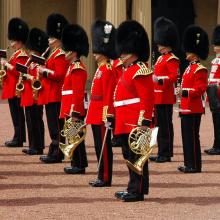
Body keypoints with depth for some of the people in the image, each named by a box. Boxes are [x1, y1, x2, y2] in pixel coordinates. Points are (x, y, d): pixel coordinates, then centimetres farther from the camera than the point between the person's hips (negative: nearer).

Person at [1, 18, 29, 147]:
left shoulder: (21, 55, -13)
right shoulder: (17, 54, 18)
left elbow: (19, 71, -22)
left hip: (16, 89, -10)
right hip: (12, 89, 10)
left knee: (17, 113, -7)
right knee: (17, 113, 13)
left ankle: (18, 139, -6)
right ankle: (20, 137, 17)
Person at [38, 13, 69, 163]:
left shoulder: (60, 55, -14)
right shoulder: (55, 53, 17)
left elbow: (60, 75, -23)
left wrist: (44, 71, -18)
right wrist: (43, 70, 9)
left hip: (55, 96, -10)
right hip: (51, 95, 10)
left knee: (56, 125, -7)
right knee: (54, 125, 13)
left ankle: (56, 154, -6)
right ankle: (54, 152, 18)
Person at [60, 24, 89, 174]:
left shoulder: (77, 69, -16)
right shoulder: (74, 66, 16)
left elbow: (78, 93, -21)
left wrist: (75, 112, -22)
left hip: (74, 110, -10)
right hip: (72, 109, 10)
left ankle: (79, 165, -2)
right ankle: (77, 164, 18)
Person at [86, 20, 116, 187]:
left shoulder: (107, 69, -13)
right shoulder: (101, 69, 16)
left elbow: (108, 95, -18)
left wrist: (107, 115, -22)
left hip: (103, 115, -10)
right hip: (97, 115, 10)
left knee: (104, 146, -5)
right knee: (100, 146, 12)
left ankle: (105, 178, -1)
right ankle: (102, 177, 17)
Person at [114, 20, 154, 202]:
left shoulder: (141, 71, -13)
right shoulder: (128, 70, 18)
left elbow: (147, 98, -19)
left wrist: (144, 122, -23)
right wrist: (114, 117, 24)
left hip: (135, 123, -10)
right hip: (126, 124, 10)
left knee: (136, 156, -6)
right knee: (130, 156, 14)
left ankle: (137, 191, -4)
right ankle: (135, 189, 21)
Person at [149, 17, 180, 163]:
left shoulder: (171, 59, -11)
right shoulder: (161, 58, 19)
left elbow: (174, 77, -21)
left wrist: (160, 80, -31)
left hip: (165, 98, -10)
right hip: (159, 98, 10)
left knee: (165, 126, -6)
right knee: (160, 125, 12)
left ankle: (166, 154, -3)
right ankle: (162, 153, 16)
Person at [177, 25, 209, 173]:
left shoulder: (200, 70, -13)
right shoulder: (190, 68, 17)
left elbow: (201, 89, -20)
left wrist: (185, 92, -25)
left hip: (193, 109, -10)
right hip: (187, 108, 10)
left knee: (192, 137, -6)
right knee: (187, 137, 12)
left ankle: (195, 165, -2)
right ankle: (189, 163, 17)